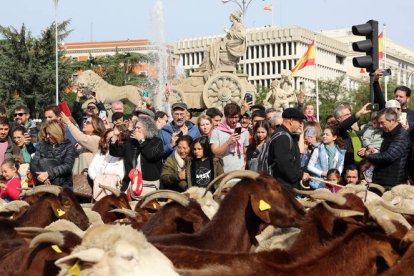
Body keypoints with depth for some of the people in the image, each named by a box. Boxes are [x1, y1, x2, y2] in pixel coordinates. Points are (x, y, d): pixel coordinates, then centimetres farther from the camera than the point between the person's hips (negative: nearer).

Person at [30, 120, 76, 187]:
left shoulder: (69, 147, 5)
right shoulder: (42, 145, 14)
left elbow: (67, 166, -8)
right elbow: (33, 164, 5)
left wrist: (48, 173, -18)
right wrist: (40, 175, -14)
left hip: (63, 185, -3)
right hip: (44, 184, 3)